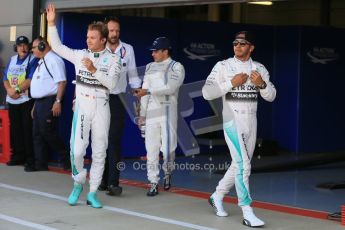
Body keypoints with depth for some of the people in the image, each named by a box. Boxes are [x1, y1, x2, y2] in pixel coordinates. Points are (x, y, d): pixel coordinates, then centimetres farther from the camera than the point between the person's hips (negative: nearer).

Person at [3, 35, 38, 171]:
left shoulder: (33, 59, -6)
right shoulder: (12, 60, 13)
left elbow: (31, 80, -16)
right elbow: (5, 78, 10)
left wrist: (17, 90, -16)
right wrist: (9, 90, -9)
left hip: (26, 100, -6)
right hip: (12, 101, 6)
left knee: (28, 130, -6)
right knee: (15, 129, 11)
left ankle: (31, 159, -4)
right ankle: (18, 156, 21)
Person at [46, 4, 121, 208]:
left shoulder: (112, 60, 1)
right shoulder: (80, 55, 6)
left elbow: (111, 84, -10)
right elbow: (57, 46, 4)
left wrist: (94, 70, -19)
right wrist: (51, 23, -4)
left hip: (101, 107, 0)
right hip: (82, 105, 0)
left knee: (99, 151, 3)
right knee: (77, 149, -12)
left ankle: (93, 192, 12)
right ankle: (78, 184, 12)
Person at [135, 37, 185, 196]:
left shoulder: (176, 67, -1)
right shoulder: (150, 67, 15)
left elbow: (170, 88, -15)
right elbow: (145, 91, 17)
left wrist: (149, 91, -20)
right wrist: (142, 114, 13)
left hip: (168, 111, -4)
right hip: (151, 112, 5)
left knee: (168, 148, -7)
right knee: (151, 149, 2)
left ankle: (167, 173, 22)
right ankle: (153, 183, 8)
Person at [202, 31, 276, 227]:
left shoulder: (259, 69, 8)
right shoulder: (223, 66, -4)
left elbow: (271, 96, 6)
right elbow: (207, 93, -11)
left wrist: (261, 84, -13)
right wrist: (232, 83, -17)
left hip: (251, 122, 5)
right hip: (232, 119, -5)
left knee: (239, 165, 13)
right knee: (243, 165, -12)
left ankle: (217, 196, 33)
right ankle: (247, 212, -9)